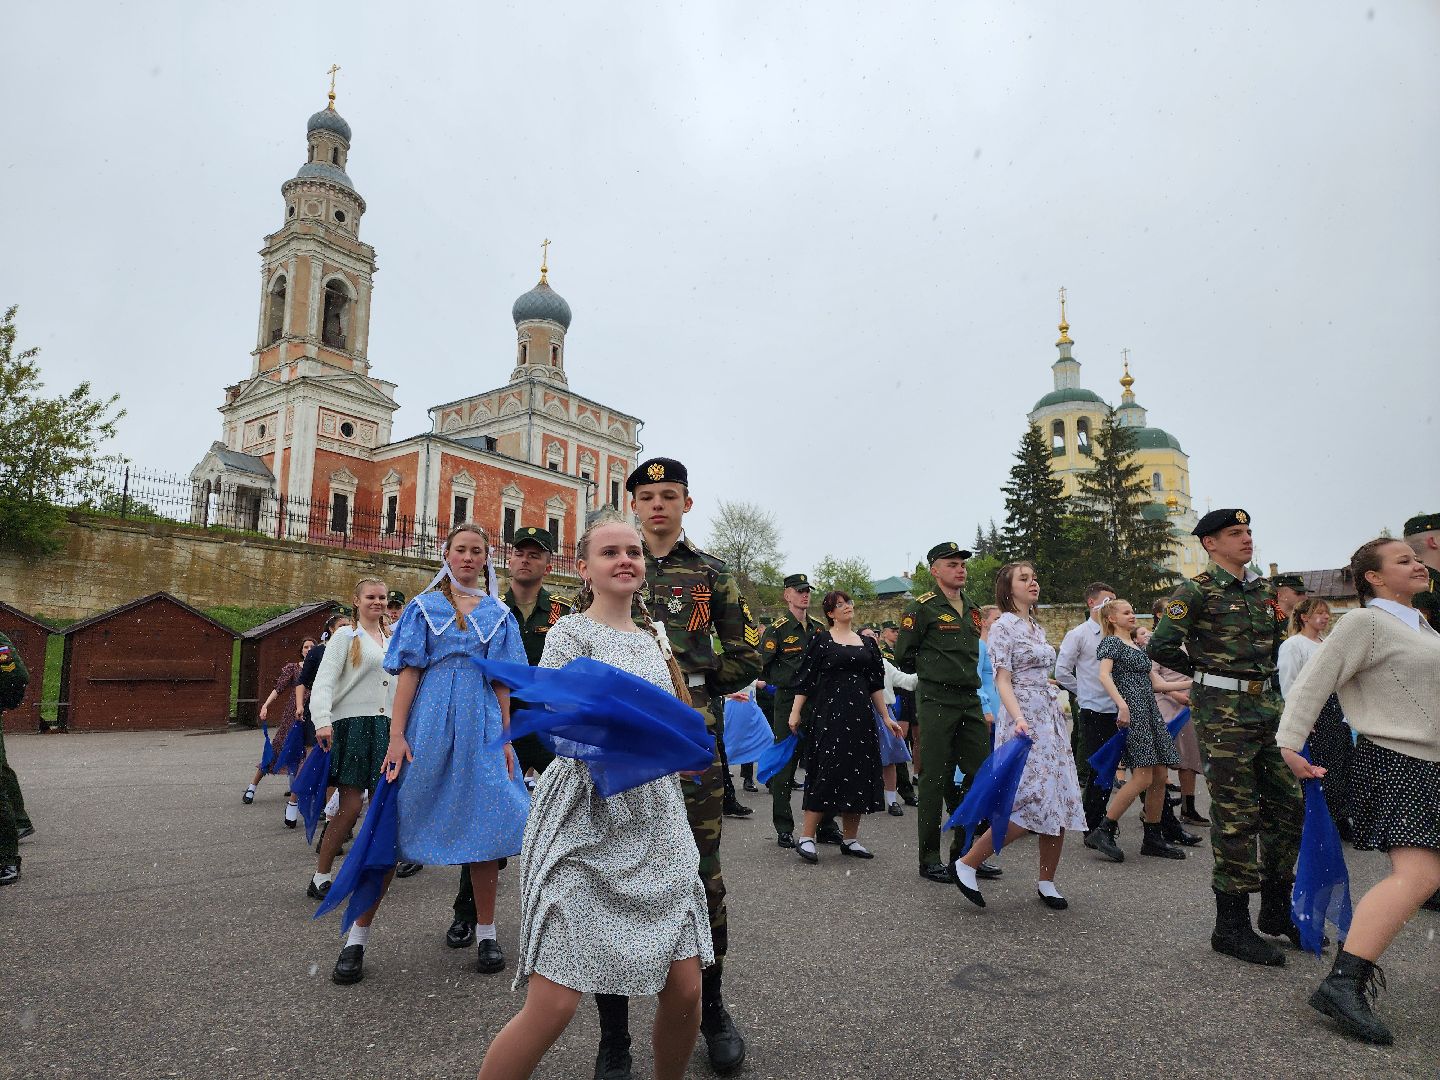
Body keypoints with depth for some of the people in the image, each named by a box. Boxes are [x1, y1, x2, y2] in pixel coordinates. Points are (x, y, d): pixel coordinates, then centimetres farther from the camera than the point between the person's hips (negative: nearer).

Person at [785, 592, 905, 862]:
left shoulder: (867, 643, 14)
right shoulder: (820, 641, 0)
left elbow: (876, 684, 16)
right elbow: (805, 679, -3)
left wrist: (885, 717, 13)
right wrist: (795, 712, -9)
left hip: (860, 715, 5)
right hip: (829, 713, -5)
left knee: (859, 774, 6)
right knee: (826, 772, -8)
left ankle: (851, 839, 17)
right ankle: (806, 837, 0)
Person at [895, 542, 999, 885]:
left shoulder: (972, 610, 16)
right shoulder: (922, 607, -6)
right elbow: (904, 658, -4)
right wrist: (934, 673, 5)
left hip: (970, 702, 7)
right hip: (936, 703, -7)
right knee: (935, 780, 0)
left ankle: (965, 852, 21)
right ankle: (930, 859, 11)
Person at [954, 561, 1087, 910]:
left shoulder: (1038, 628, 17)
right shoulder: (1004, 625, -7)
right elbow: (1002, 680, -15)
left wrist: (1057, 712, 19)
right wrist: (1019, 719, -28)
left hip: (1051, 717, 8)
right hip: (1023, 718, -8)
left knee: (1059, 803, 5)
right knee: (1031, 803, -15)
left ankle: (1046, 882, 18)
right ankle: (967, 864, -3)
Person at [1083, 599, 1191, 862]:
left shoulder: (1138, 647, 24)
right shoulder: (1111, 642, -1)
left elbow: (1155, 683, 20)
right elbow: (1104, 676, -17)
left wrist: (1188, 684, 11)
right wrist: (1122, 705, -29)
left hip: (1151, 712, 9)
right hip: (1132, 712, -9)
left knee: (1160, 776, 6)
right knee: (1143, 777, -15)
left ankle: (1153, 839, 15)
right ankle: (1102, 832, -10)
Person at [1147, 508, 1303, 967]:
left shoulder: (1263, 589, 14)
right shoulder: (1198, 591, -9)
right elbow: (1161, 647, -14)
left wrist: (1274, 689, 16)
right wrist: (1206, 670, 0)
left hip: (1268, 706, 8)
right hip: (1223, 711, -7)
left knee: (1287, 803, 11)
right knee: (1236, 816, -4)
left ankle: (1276, 910, 28)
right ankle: (1231, 927, 7)